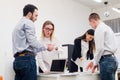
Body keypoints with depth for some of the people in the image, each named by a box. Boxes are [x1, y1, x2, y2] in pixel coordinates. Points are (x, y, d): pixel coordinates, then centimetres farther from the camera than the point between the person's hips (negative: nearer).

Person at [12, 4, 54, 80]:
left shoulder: (18, 25, 25)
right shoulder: (28, 23, -3)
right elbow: (32, 42, -14)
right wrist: (46, 47, 0)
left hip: (18, 59, 9)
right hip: (27, 59, -9)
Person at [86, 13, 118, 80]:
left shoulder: (99, 28, -8)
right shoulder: (107, 28, 21)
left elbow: (100, 48, -16)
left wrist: (95, 63, -5)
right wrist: (95, 61, 19)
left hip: (106, 60, -9)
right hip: (112, 59, 9)